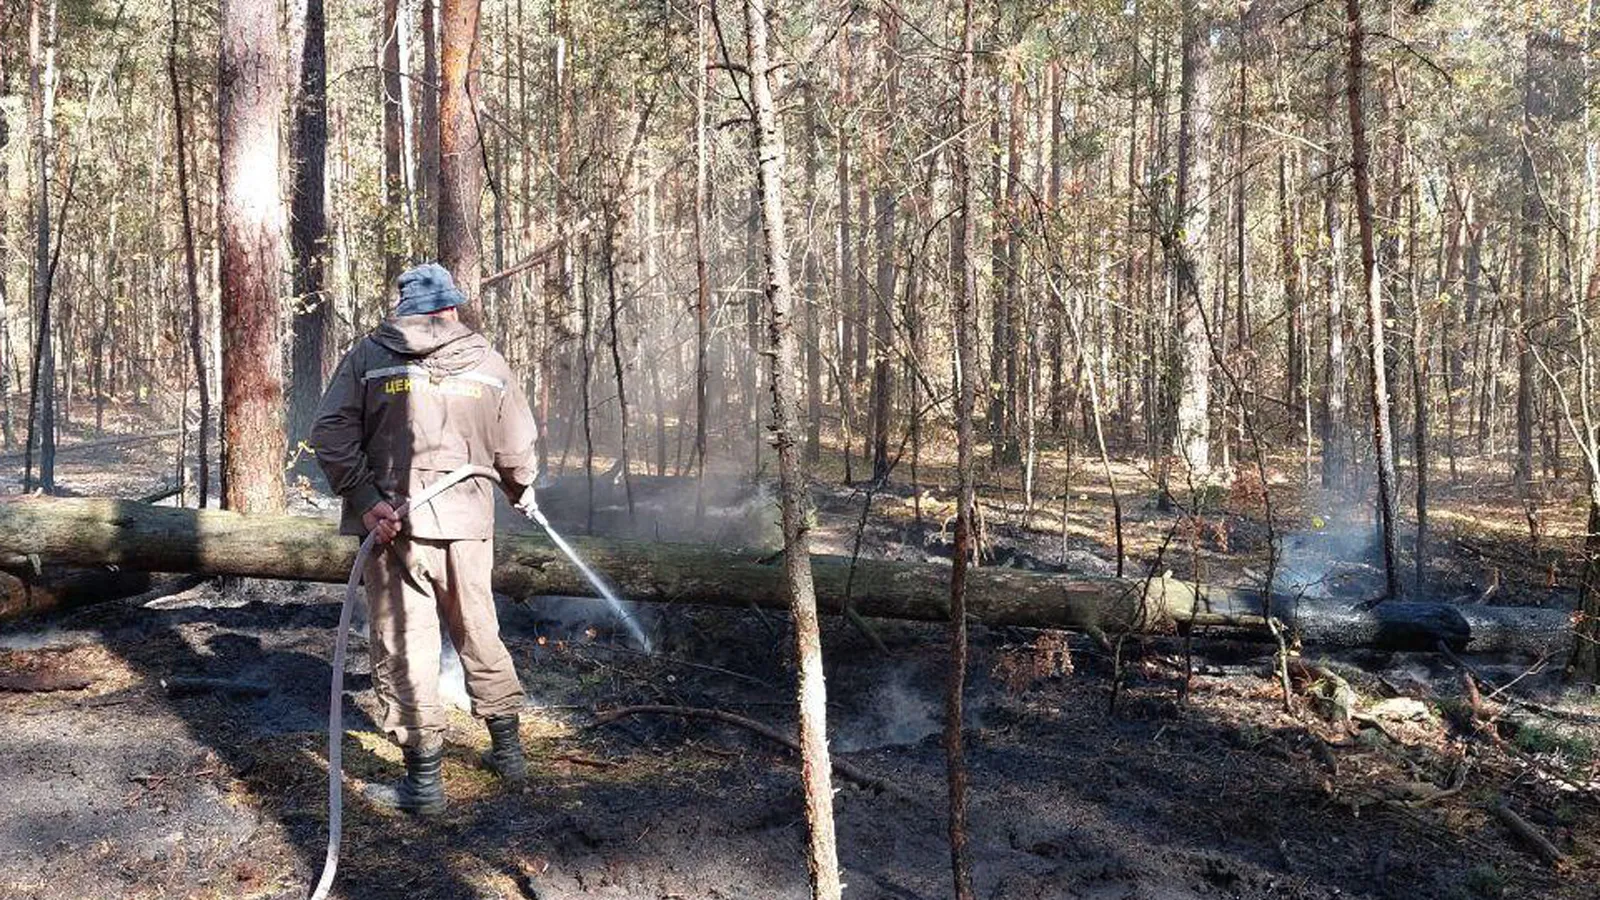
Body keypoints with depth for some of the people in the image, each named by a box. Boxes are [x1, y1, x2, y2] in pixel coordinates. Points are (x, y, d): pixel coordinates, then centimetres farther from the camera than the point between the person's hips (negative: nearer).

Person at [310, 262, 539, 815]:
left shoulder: (368, 356, 2)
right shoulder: (487, 361, 6)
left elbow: (330, 436, -10)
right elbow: (516, 450, 7)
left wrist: (366, 501, -11)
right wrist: (522, 493, 26)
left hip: (396, 524, -3)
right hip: (469, 522, 3)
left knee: (404, 648, 3)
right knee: (479, 635, 18)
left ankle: (424, 779, 7)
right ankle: (508, 751, 30)